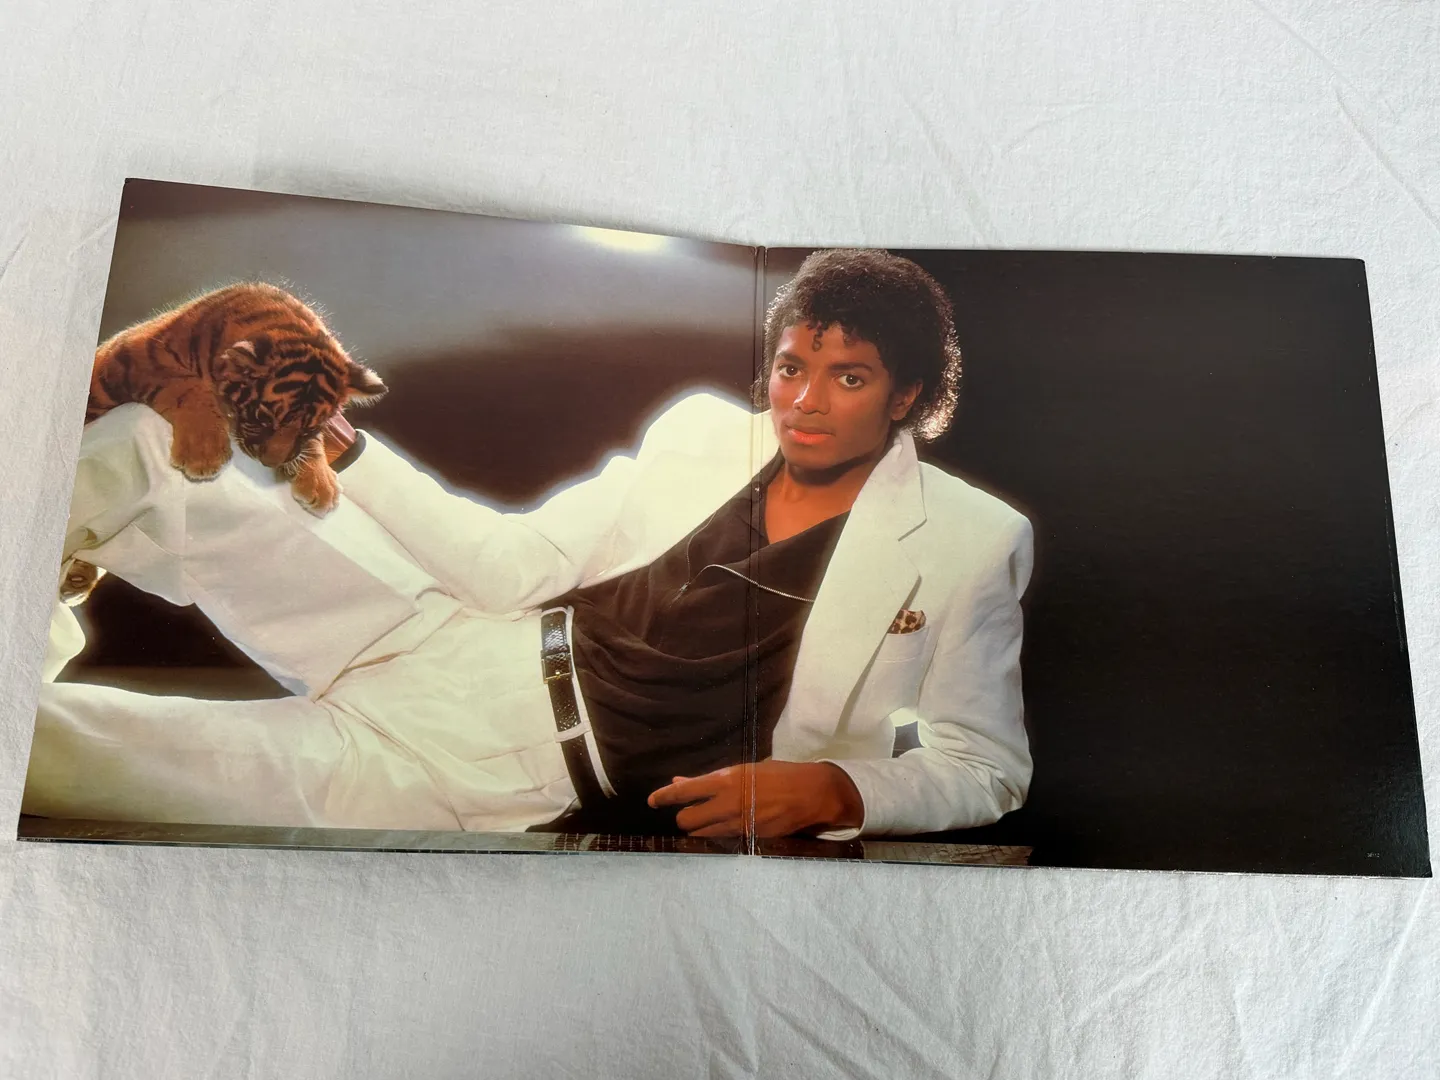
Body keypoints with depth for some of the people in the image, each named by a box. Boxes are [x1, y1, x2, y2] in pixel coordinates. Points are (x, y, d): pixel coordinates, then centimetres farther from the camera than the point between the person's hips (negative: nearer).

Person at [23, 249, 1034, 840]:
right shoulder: (703, 431, 4)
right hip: (463, 645, 5)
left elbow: (988, 764, -1)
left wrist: (831, 789, -21)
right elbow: (515, 562, 4)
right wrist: (340, 448, -3)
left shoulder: (970, 542, -4)